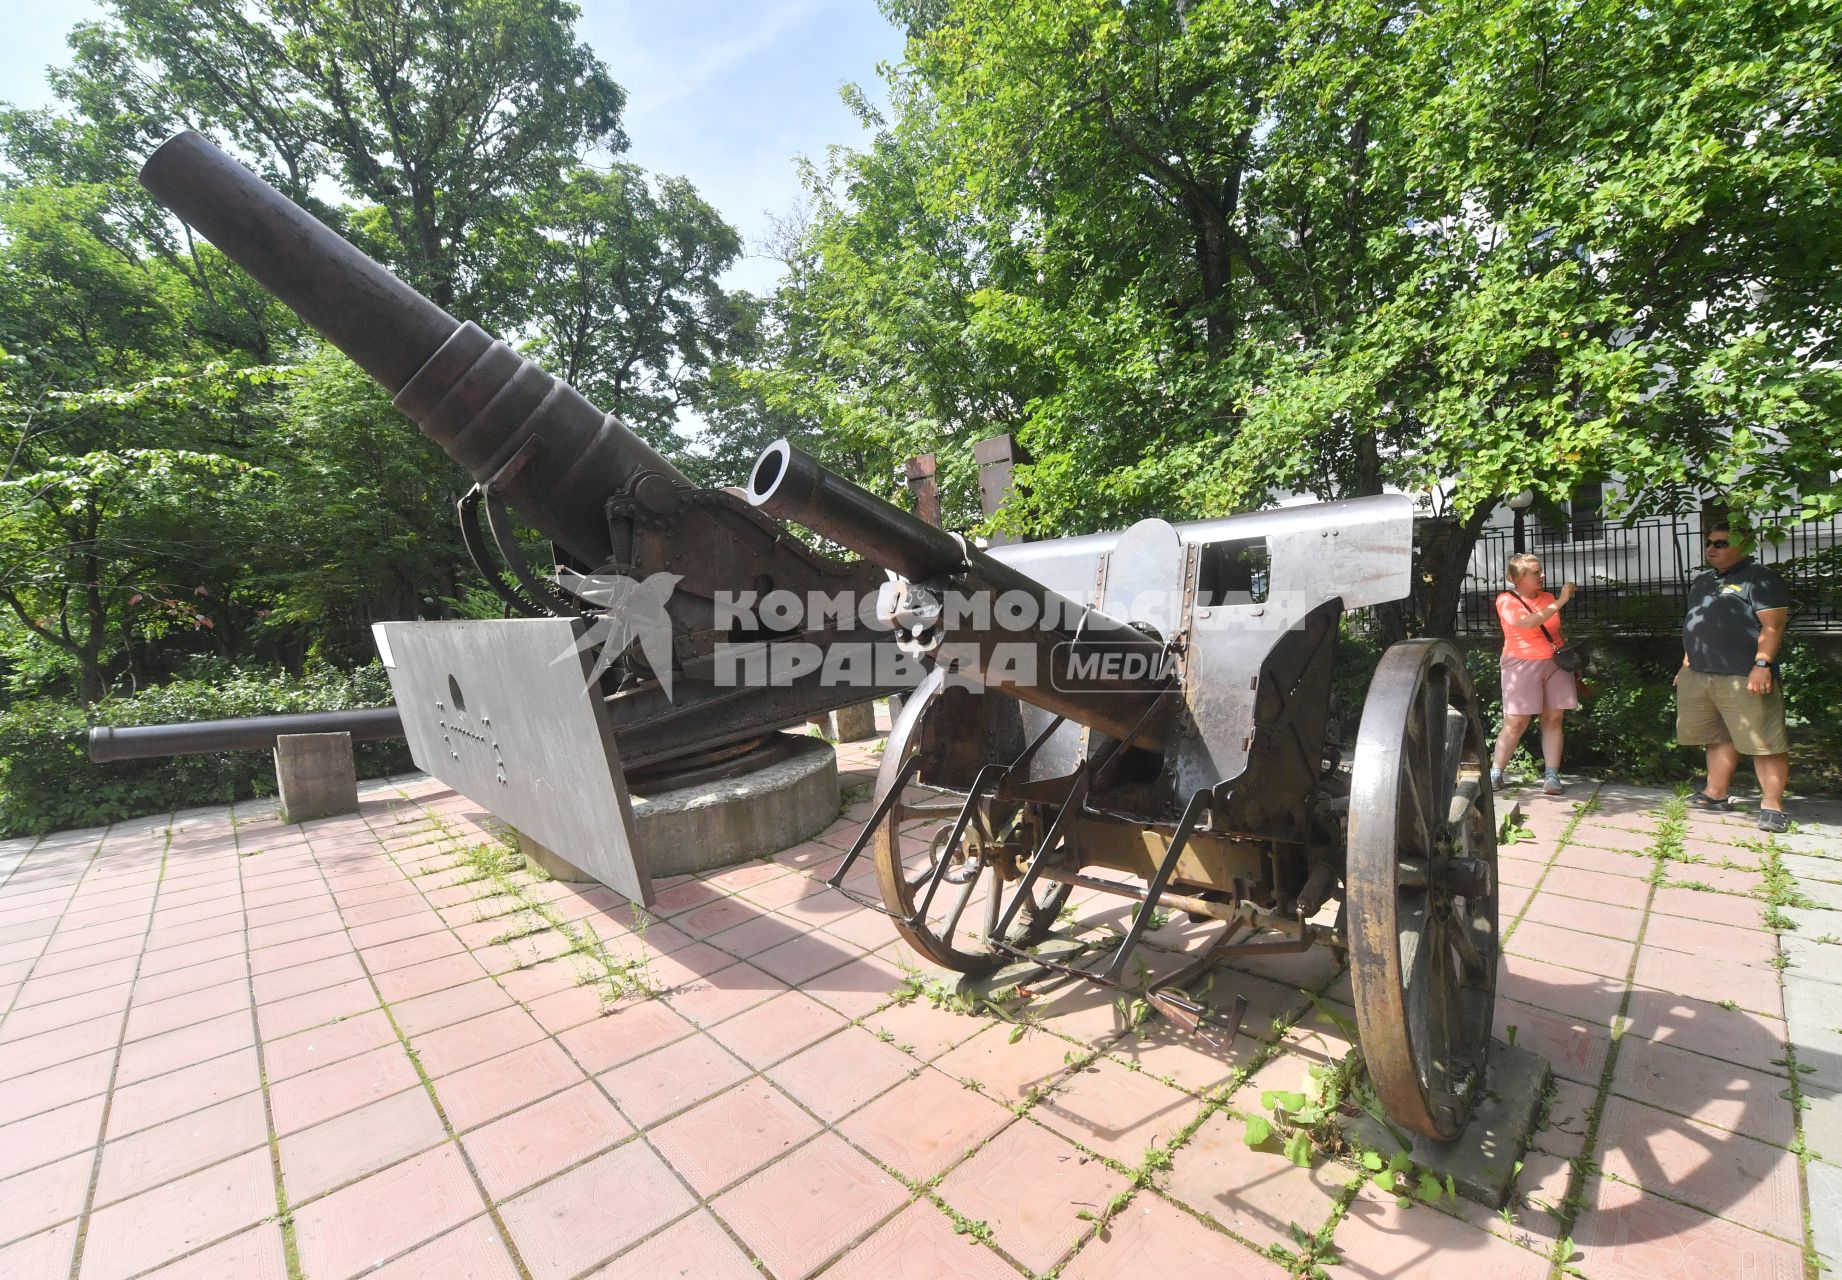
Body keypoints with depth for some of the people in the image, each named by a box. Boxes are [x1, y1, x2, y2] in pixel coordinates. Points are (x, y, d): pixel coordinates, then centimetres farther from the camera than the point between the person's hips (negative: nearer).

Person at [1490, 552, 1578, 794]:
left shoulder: (1548, 598, 10)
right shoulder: (1506, 601, -5)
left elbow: (1556, 632, 19)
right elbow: (1529, 622, -21)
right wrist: (1561, 601, -20)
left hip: (1555, 664, 5)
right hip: (1522, 665, -5)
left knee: (1553, 719, 1)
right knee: (1515, 723, -6)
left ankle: (1552, 776, 4)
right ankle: (1495, 774, 2)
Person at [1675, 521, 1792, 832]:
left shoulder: (1759, 579, -5)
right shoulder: (1701, 580, 17)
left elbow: (1773, 626, -13)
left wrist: (1762, 664, -22)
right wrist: (1687, 664, 21)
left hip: (1744, 679, -7)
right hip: (1699, 678, 7)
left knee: (1765, 743, -2)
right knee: (1718, 738, 14)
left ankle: (1772, 806, 3)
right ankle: (1716, 795, 22)